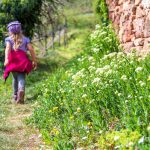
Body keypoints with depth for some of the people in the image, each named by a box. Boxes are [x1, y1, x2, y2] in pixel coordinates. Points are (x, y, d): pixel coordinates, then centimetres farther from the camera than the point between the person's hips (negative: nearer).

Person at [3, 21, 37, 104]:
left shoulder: (9, 39, 13)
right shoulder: (25, 39, 19)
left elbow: (8, 48, -7)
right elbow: (31, 49, 7)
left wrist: (6, 59, -22)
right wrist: (34, 61, 10)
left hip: (13, 60, 0)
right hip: (23, 61, 0)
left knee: (15, 78, 16)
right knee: (21, 78, -7)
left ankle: (15, 96, 22)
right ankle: (21, 90, -36)